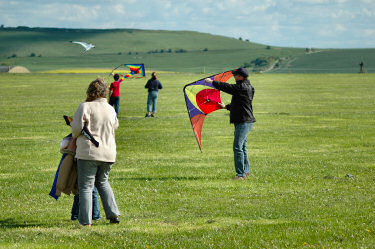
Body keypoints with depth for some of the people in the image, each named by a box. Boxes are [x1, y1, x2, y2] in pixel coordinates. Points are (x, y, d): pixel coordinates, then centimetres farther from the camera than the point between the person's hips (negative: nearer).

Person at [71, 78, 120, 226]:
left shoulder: (85, 106, -9)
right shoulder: (111, 110, 8)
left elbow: (77, 127, -12)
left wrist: (75, 137, 9)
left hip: (89, 152, -5)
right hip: (108, 153, 5)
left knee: (86, 186, 2)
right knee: (102, 182, 24)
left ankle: (85, 220, -1)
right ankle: (113, 213, 15)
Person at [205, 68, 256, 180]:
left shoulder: (243, 87, -16)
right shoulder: (244, 87, 17)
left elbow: (227, 87, -18)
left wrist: (212, 82, -7)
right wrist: (226, 106, 37)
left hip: (244, 122, -11)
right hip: (242, 121, 11)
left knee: (237, 147, -13)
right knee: (242, 146, 20)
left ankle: (241, 174, -13)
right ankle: (246, 170, 31)